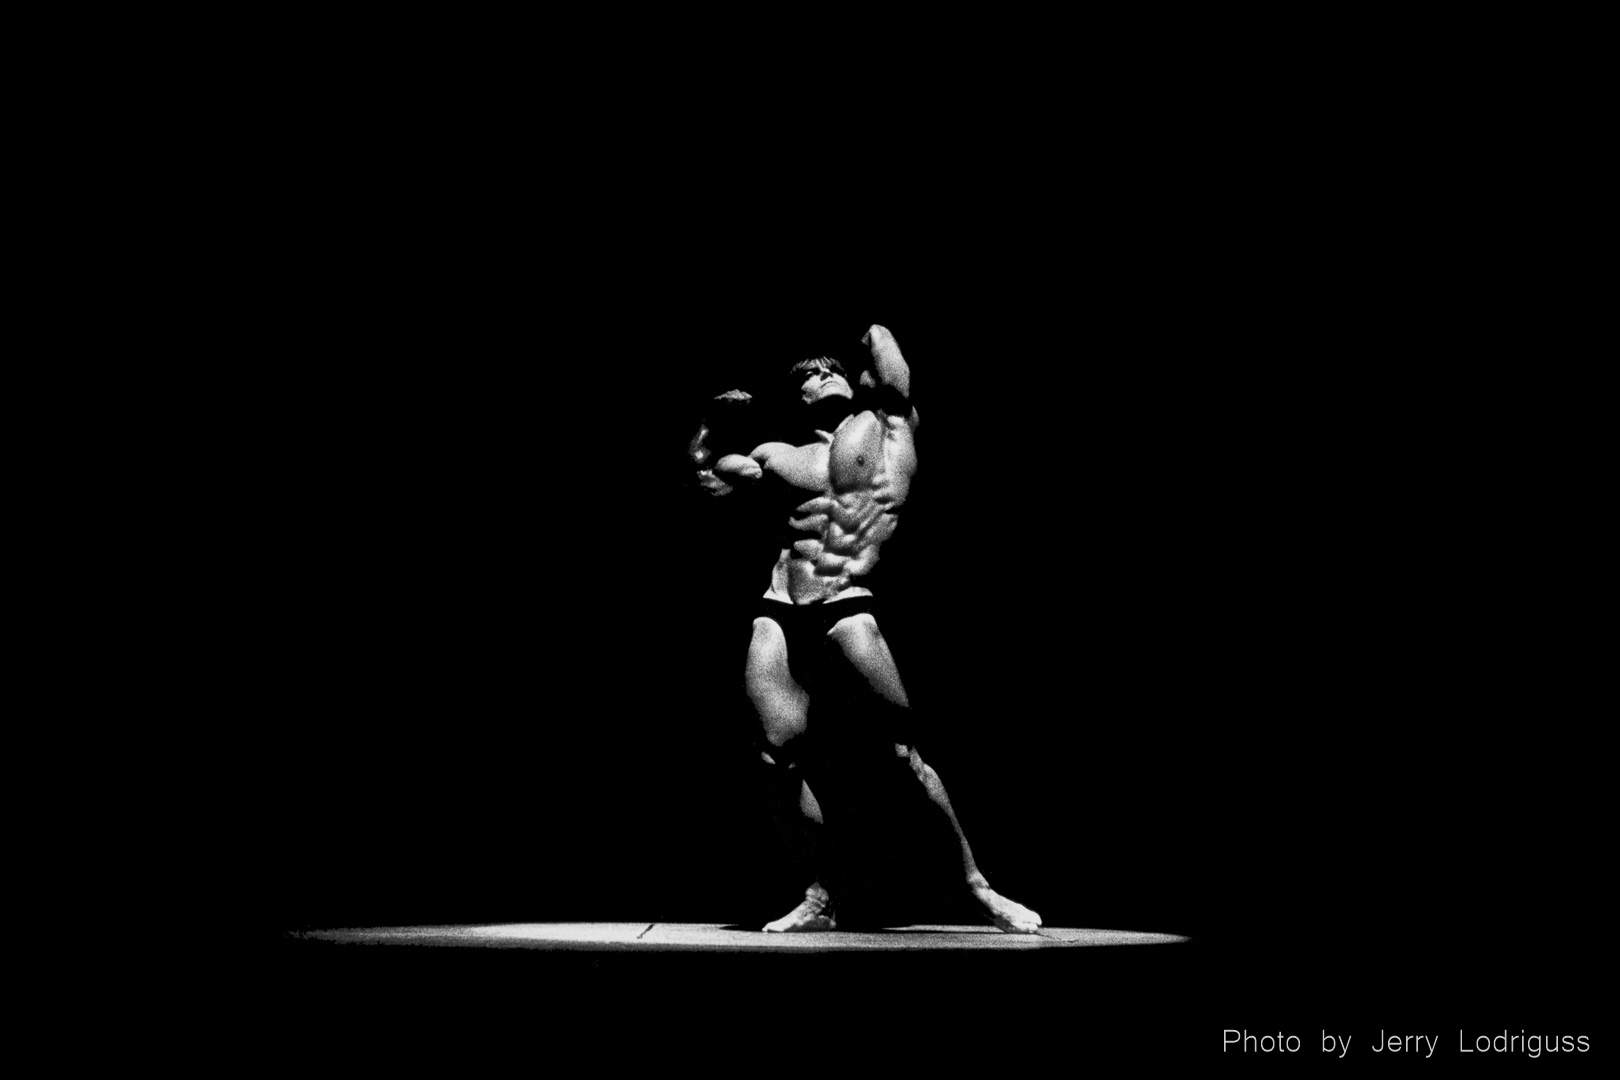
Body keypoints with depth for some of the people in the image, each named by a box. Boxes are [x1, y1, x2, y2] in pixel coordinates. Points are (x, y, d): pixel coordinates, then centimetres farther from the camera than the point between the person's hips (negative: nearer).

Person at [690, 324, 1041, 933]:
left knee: (904, 749, -7)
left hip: (845, 608, -4)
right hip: (778, 614, 4)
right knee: (781, 755, -4)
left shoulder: (887, 426, 12)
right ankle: (821, 896, 10)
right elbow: (703, 470, 31)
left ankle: (977, 885, 4)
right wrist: (720, 419, 18)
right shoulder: (779, 458, 20)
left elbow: (879, 336, 9)